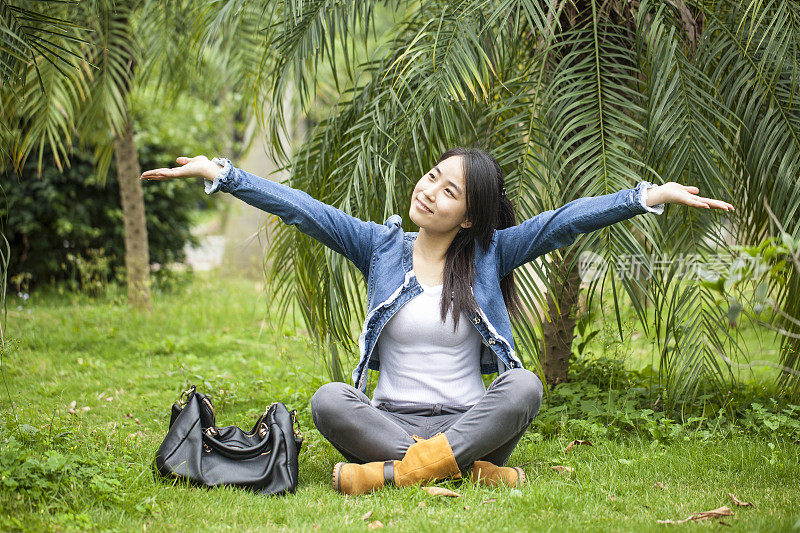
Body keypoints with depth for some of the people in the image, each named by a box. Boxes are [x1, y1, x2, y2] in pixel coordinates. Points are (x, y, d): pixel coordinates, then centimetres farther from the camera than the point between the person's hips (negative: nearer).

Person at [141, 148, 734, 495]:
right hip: (392, 419, 1)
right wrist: (220, 173, -6)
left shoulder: (489, 255, 5)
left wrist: (652, 195, -15)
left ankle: (393, 473, -35)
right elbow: (305, 210, 1)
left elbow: (565, 221, -6)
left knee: (524, 387, -30)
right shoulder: (382, 248, 7)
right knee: (329, 400, -29)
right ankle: (470, 470, -32)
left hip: (470, 421, 0)